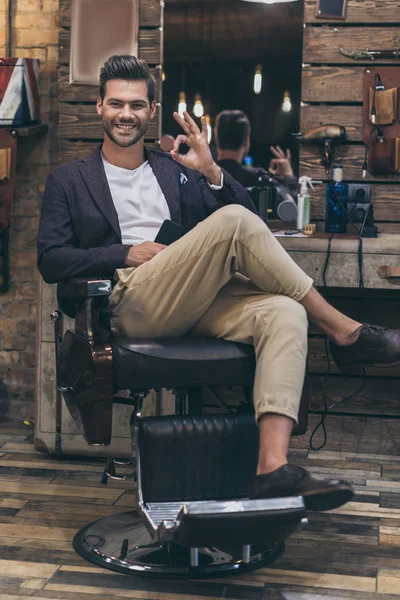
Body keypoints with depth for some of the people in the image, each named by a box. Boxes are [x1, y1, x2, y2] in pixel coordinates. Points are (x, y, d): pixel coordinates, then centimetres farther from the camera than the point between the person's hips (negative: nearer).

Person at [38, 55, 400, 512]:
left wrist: (210, 172, 0)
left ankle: (273, 467, -41)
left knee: (284, 312, -28)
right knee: (233, 220, -26)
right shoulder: (68, 181, 19)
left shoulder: (177, 171, 27)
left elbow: (250, 226, 17)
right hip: (131, 305, -4)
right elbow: (50, 262, 6)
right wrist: (126, 255, -6)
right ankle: (345, 332, -17)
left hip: (195, 303, 4)